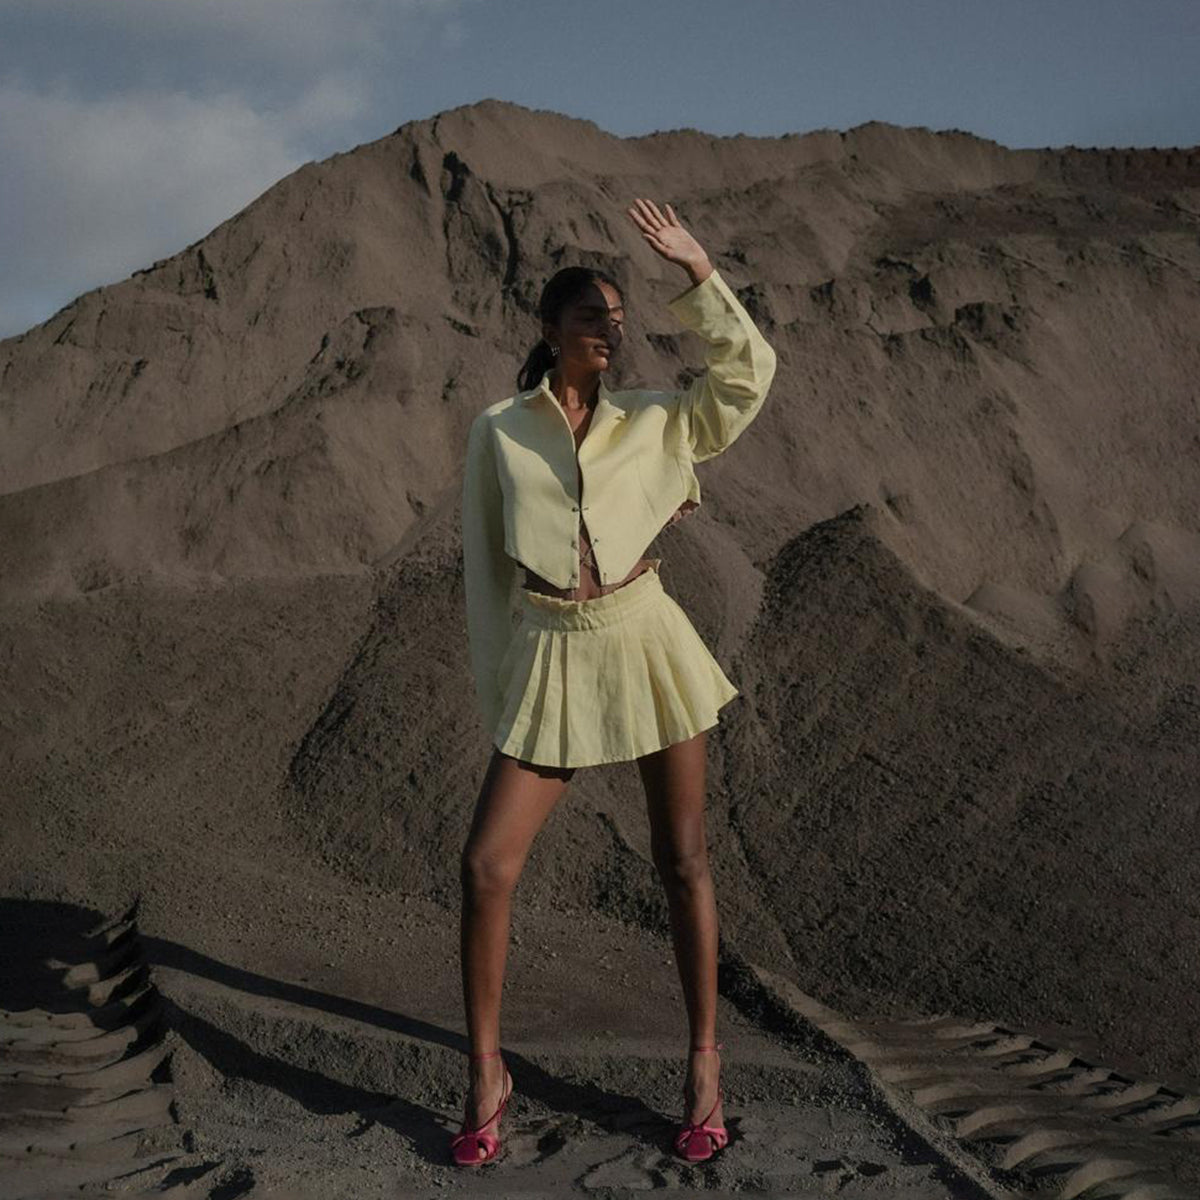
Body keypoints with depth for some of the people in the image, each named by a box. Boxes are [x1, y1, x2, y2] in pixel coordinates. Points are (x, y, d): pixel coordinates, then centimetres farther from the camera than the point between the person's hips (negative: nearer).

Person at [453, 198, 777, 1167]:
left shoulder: (650, 425, 6)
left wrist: (698, 270, -10)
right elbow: (484, 566, 6)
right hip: (549, 656, -1)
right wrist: (495, 691, 4)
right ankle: (488, 1075, 11)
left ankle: (706, 1064, 19)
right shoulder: (497, 432, 4)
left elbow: (749, 372, -4)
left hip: (646, 641, 1)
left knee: (683, 862, 5)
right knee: (487, 867, -7)